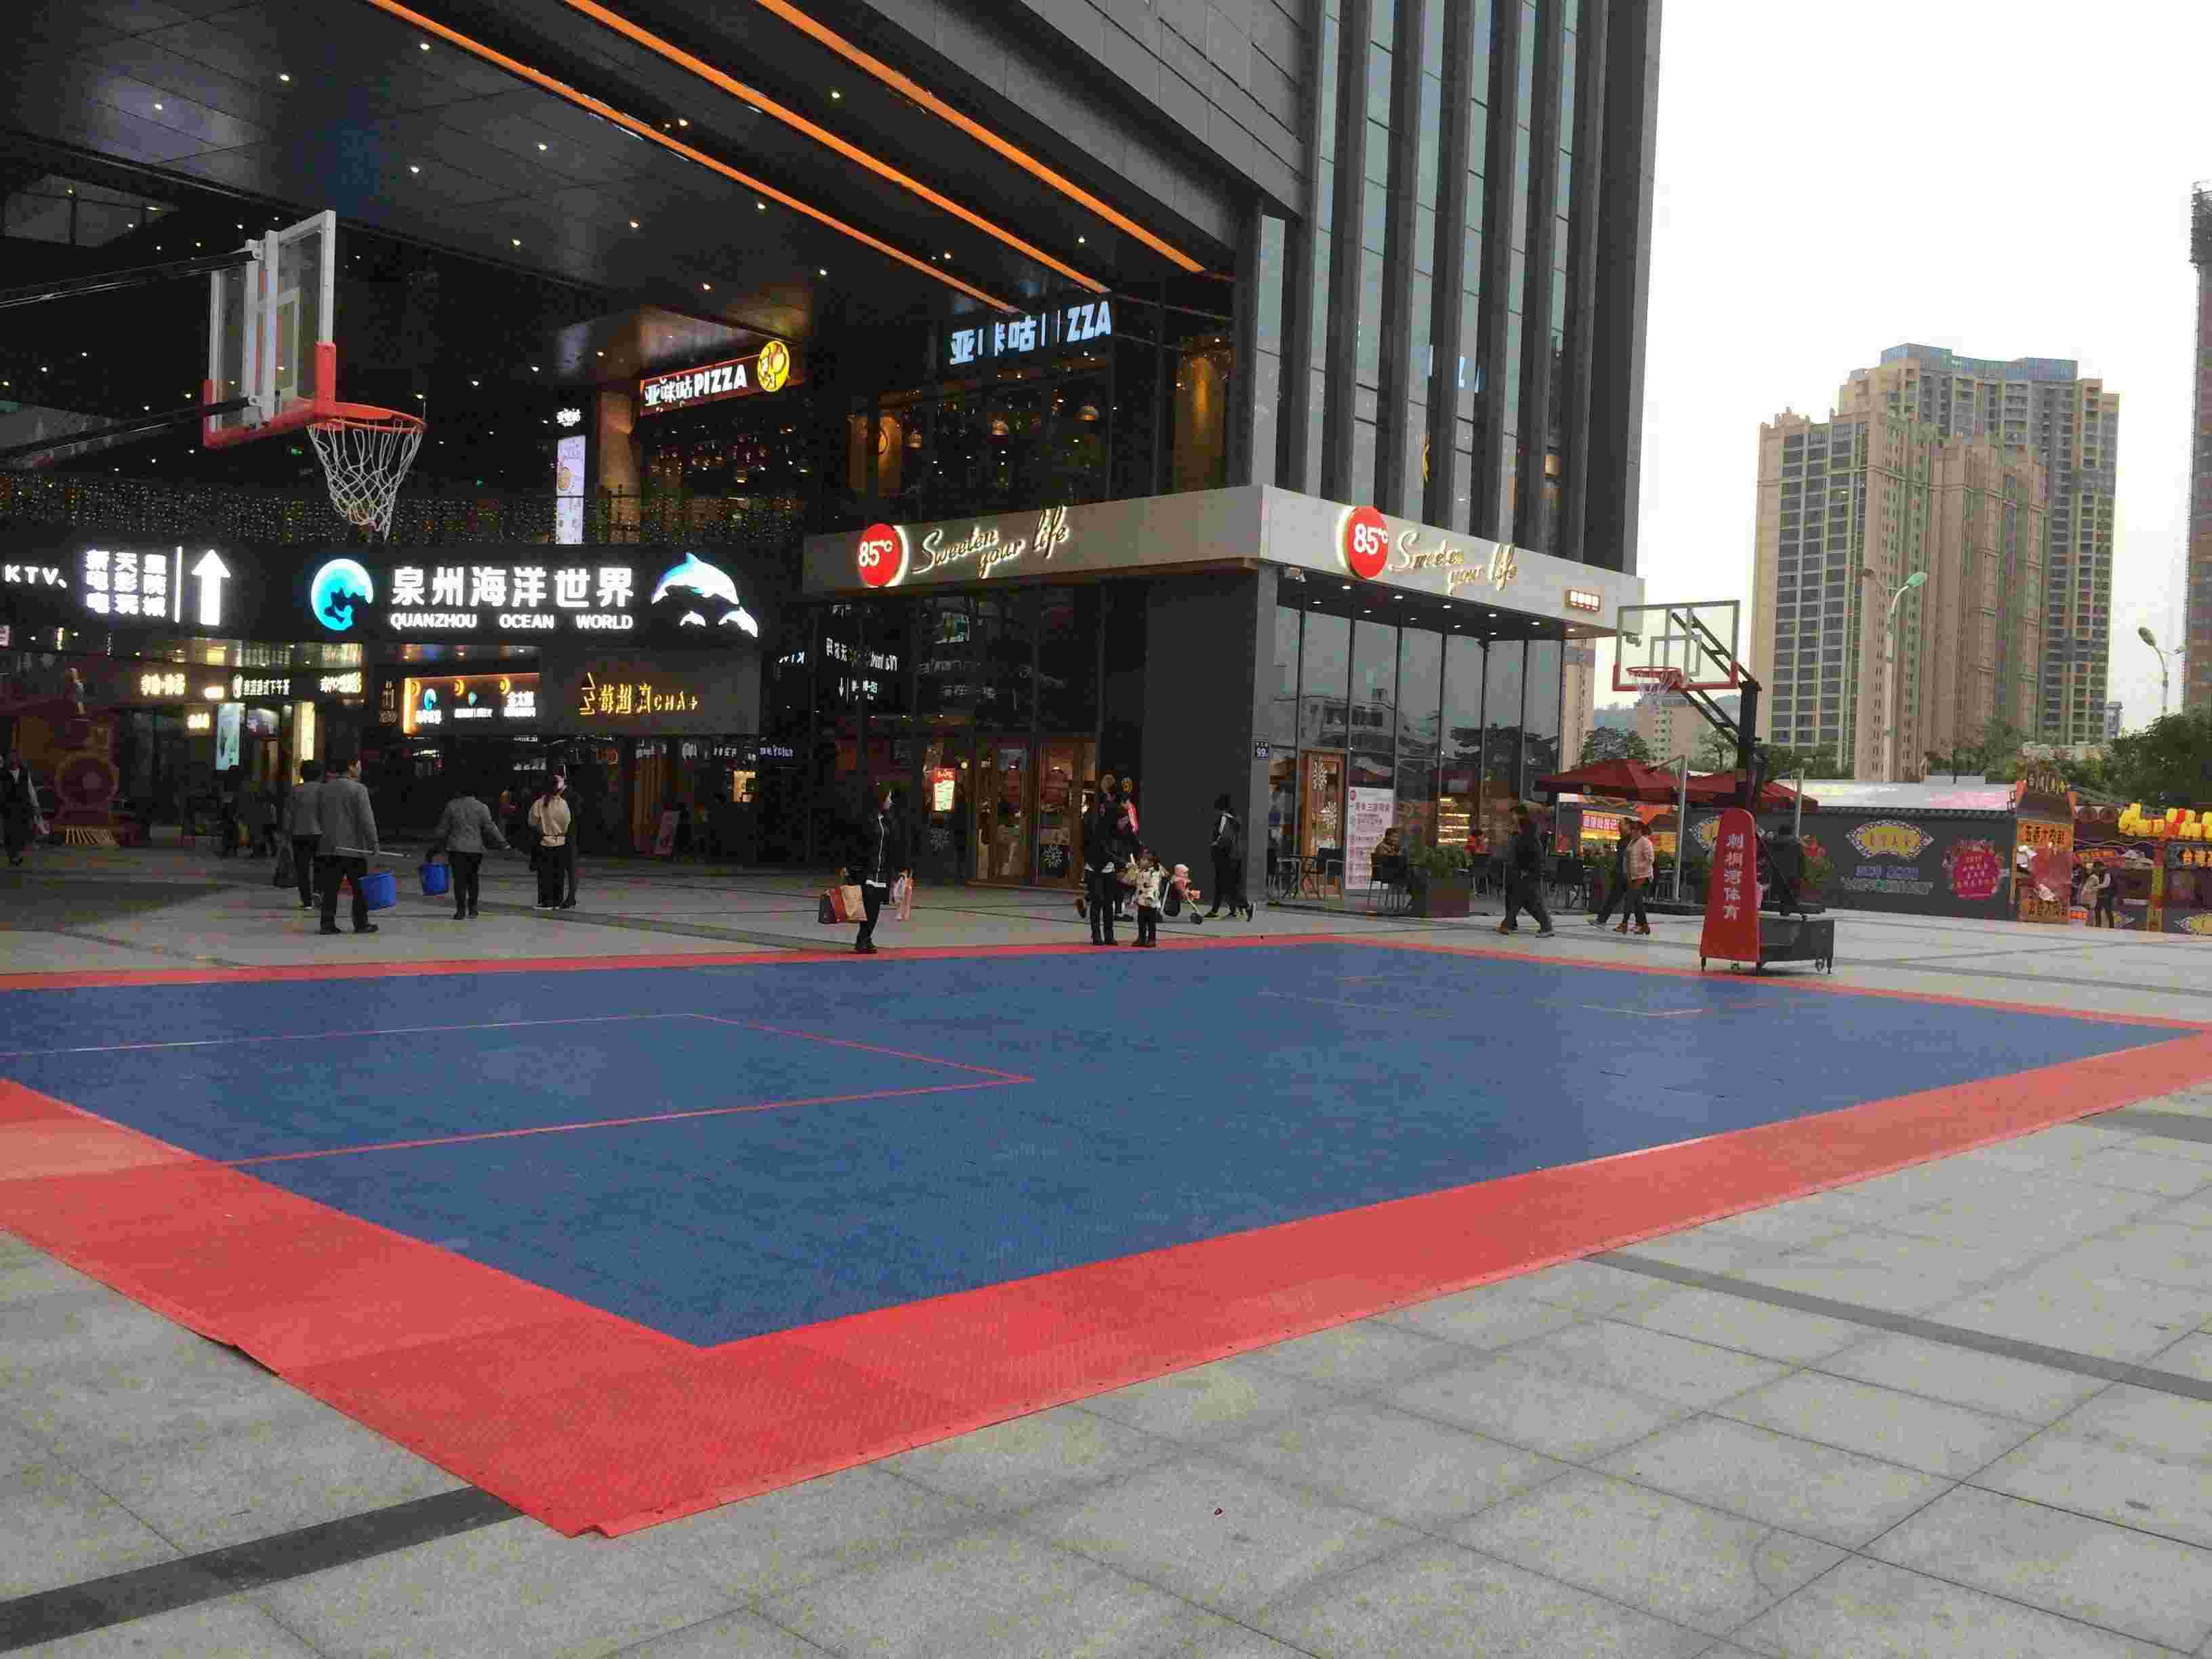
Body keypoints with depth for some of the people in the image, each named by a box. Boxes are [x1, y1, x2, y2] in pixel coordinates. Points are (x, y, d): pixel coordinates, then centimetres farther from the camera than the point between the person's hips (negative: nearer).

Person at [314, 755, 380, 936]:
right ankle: (361, 924, 9)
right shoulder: (358, 789, -10)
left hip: (329, 846, 5)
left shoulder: (322, 789, 8)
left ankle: (328, 923, 1)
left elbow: (318, 817, 15)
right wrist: (373, 844, -12)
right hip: (354, 847, -5)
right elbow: (366, 819, -15)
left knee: (330, 887, 6)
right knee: (360, 887, 6)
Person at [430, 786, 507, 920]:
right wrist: (502, 843, 0)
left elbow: (442, 829, 3)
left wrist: (435, 846, 11)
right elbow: (490, 828, -6)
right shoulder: (481, 807, -2)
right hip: (475, 849, 0)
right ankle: (472, 907, 15)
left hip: (456, 848, 0)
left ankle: (461, 910, -3)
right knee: (473, 879, 13)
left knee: (460, 879, 1)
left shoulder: (451, 806, 1)